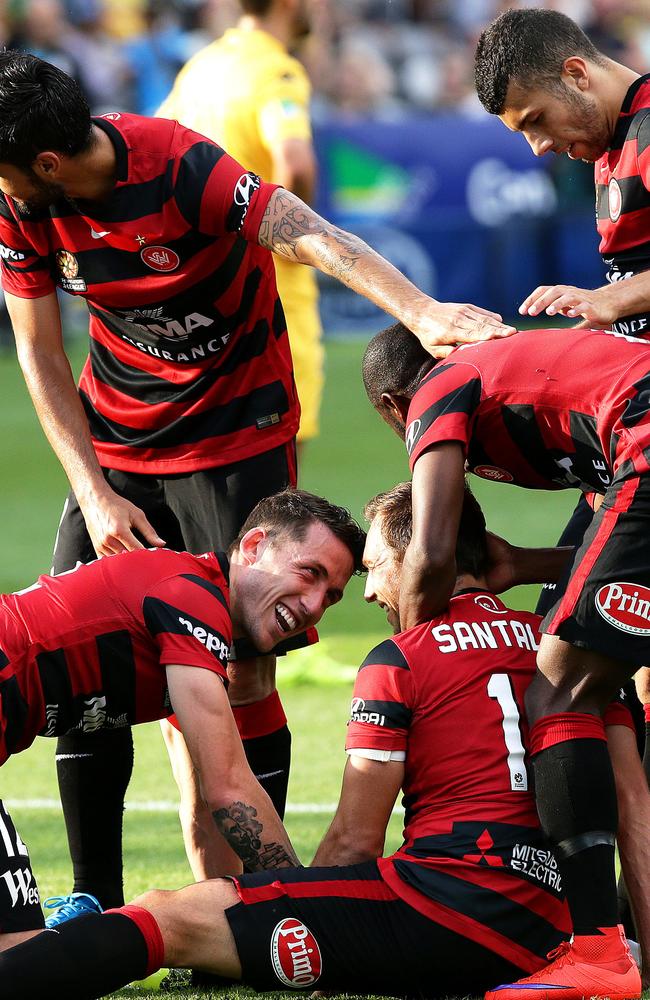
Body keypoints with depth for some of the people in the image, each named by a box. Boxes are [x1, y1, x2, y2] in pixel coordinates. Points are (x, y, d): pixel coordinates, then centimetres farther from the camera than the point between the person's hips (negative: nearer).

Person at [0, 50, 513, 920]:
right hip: (117, 436, 5)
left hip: (235, 434, -5)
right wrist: (95, 494, -11)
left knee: (244, 667, -10)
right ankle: (95, 905, 8)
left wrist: (423, 314, -48)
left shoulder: (179, 168, -25)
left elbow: (307, 235, -34)